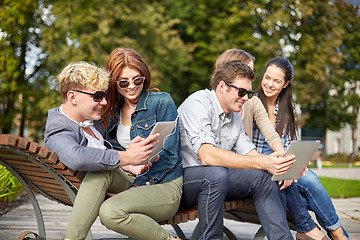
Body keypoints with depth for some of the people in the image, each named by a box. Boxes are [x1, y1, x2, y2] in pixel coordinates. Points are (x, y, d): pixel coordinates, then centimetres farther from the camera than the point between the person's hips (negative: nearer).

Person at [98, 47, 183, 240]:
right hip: (128, 181, 6)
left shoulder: (161, 102, -3)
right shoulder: (113, 111, 15)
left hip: (164, 185, -6)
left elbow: (169, 156, -8)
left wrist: (138, 184, -15)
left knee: (110, 211, -32)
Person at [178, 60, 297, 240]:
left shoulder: (234, 115, 12)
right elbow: (207, 155, -30)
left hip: (213, 179, 8)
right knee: (217, 173, -35)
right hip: (181, 178, -8)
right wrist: (262, 163, -34)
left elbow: (248, 153, 6)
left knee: (262, 177, -6)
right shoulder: (198, 103, -17)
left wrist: (279, 164, -15)